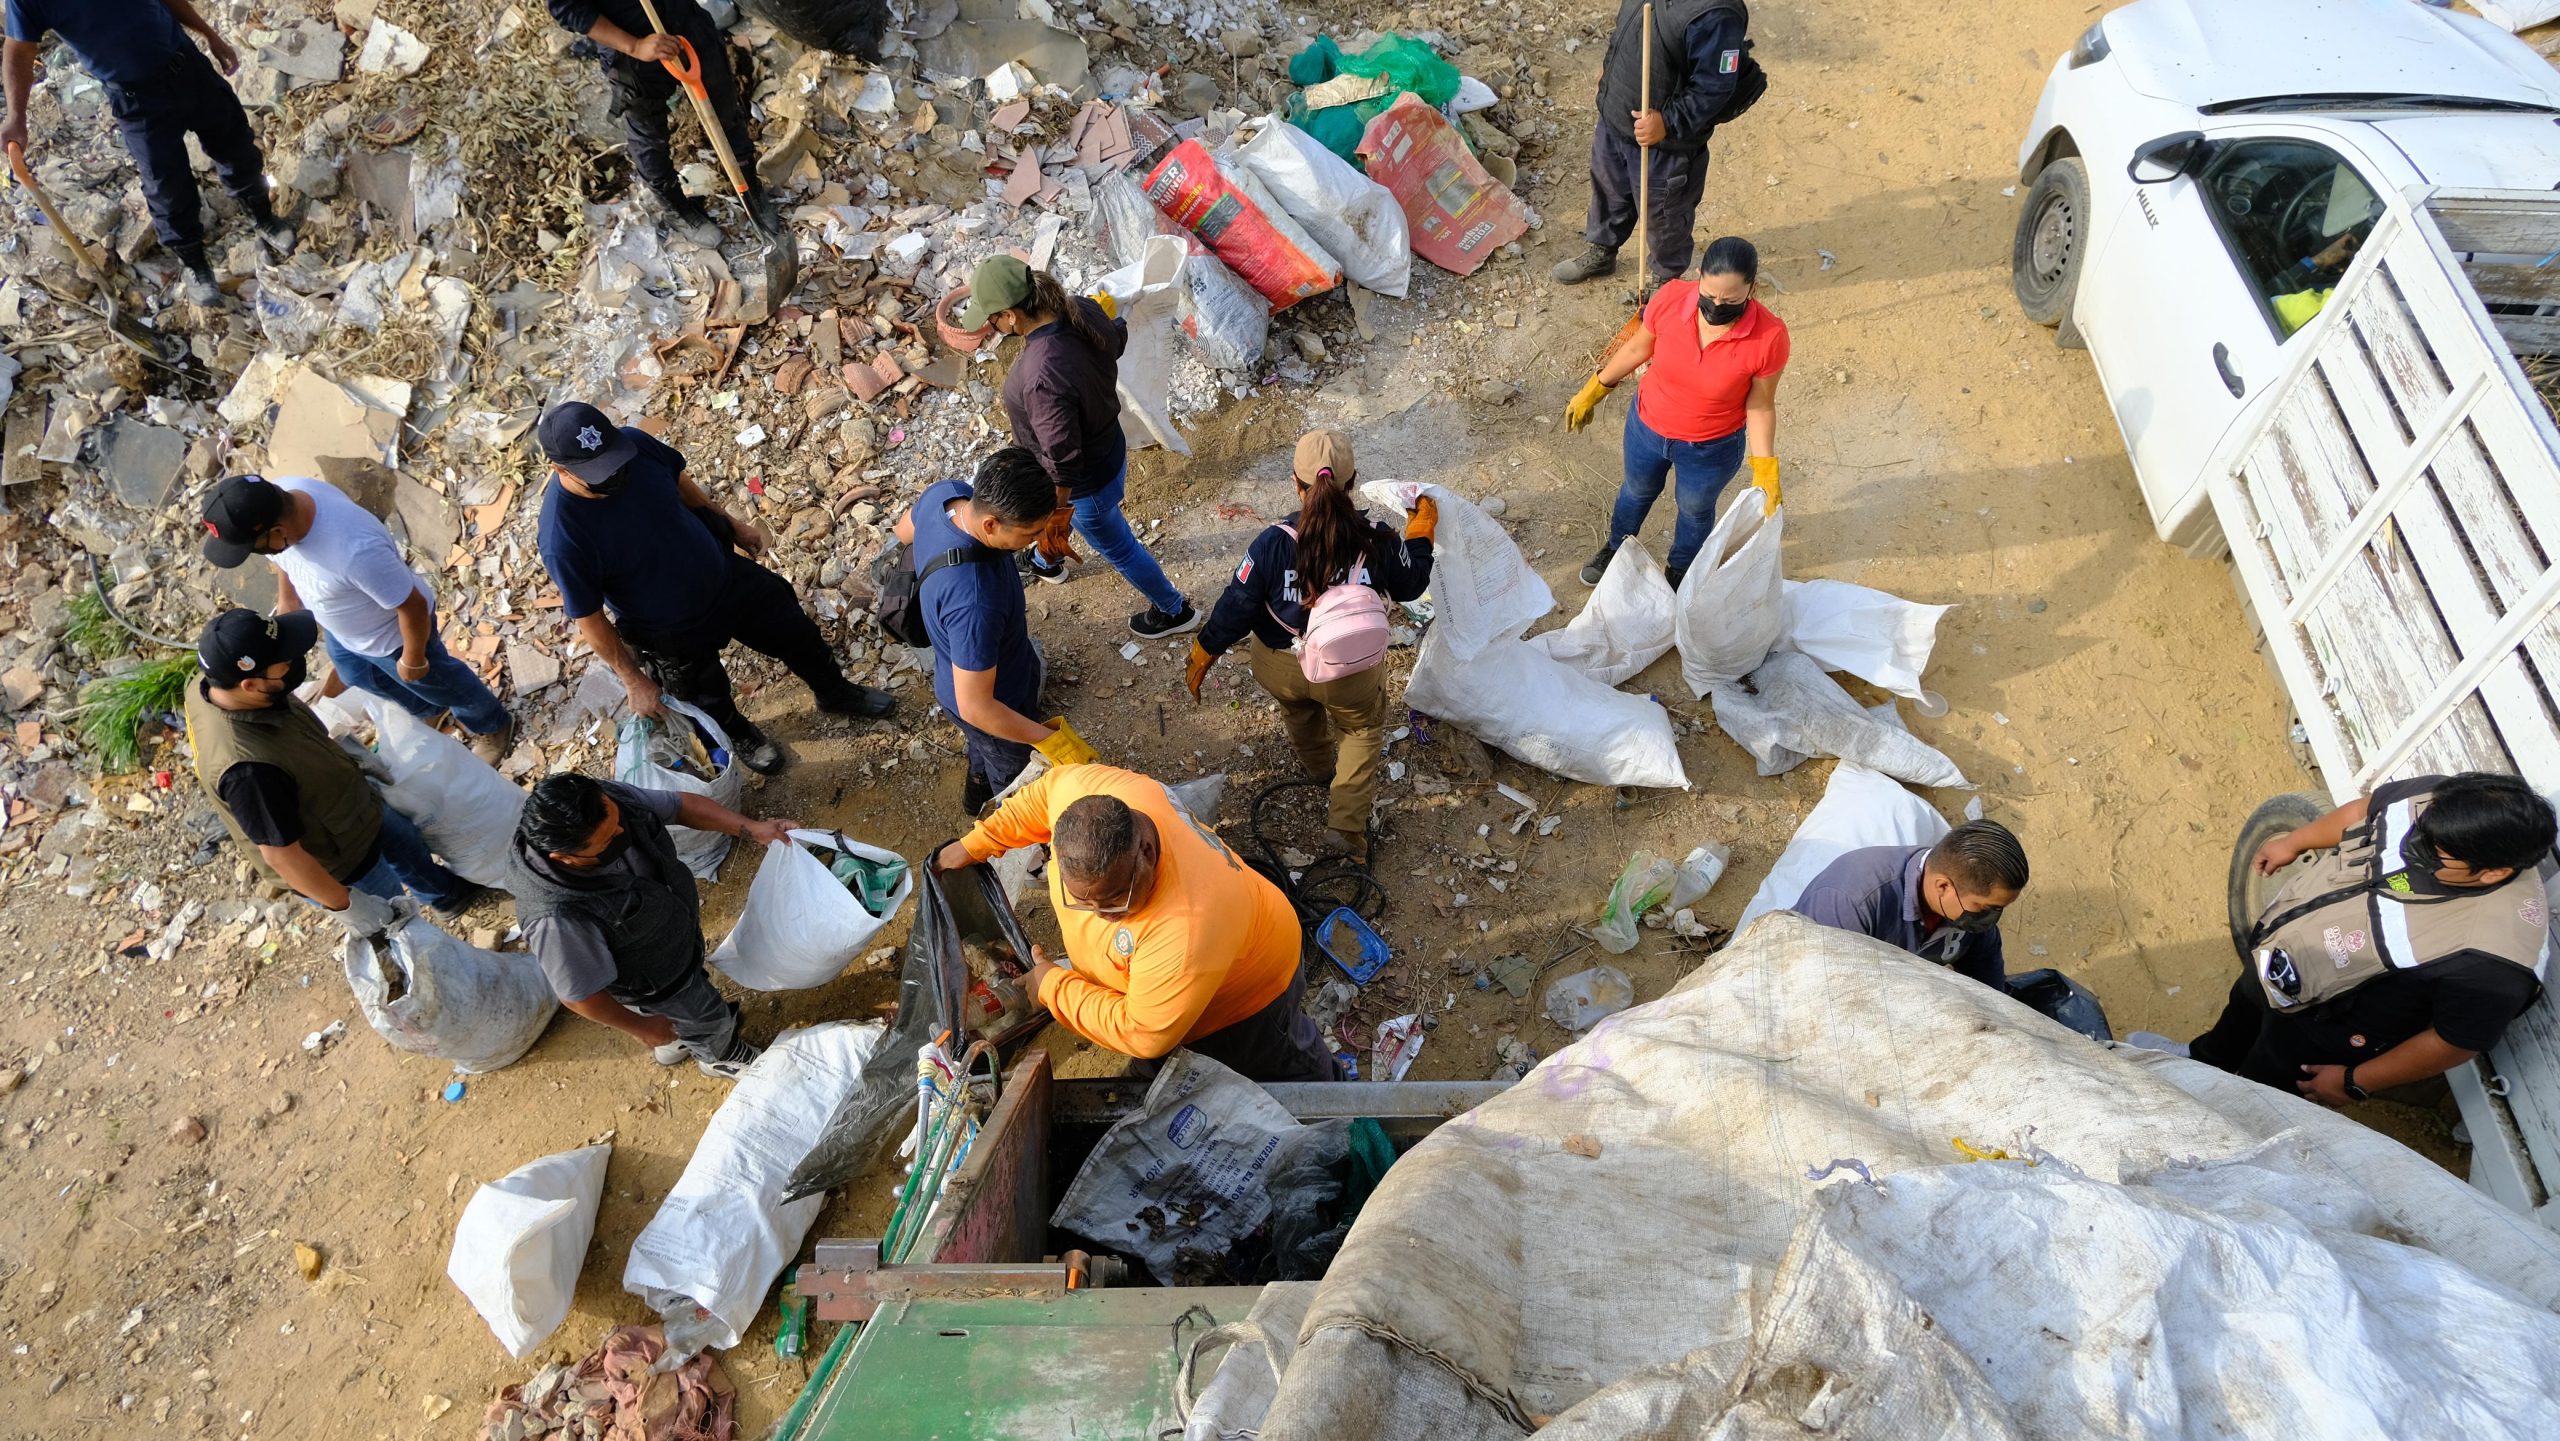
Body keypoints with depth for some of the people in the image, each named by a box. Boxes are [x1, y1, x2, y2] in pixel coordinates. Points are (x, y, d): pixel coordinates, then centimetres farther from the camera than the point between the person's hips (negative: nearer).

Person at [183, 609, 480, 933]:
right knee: (393, 918, 20)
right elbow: (281, 855, -33)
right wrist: (344, 905, -20)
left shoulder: (216, 684, -22)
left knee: (408, 845, 32)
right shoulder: (249, 767, -46)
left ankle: (444, 893, 61)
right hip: (327, 866, -8)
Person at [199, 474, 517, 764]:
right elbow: (284, 554, -2)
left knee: (437, 684, 23)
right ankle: (429, 711, 64)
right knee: (357, 675, 35)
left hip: (391, 635, -7)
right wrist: (287, 599, 12)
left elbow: (413, 606, -33)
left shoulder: (355, 550, -49)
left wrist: (412, 660, -16)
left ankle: (493, 727, 54)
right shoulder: (277, 494, -27)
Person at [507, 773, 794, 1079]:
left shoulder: (606, 801, -31)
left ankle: (671, 1043, 66)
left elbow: (681, 804, -14)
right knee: (708, 1018, 22)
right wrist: (640, 1028, -14)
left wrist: (752, 829, -22)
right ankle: (719, 1056, 57)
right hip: (653, 978, -6)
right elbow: (578, 994, -30)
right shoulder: (559, 918, -45)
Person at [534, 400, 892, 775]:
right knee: (711, 702, 24)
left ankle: (837, 694, 54)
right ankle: (740, 735, 60)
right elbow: (590, 622, -22)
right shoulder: (563, 540, -37)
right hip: (674, 636, -4)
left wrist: (731, 523, 11)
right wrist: (635, 681, -13)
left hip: (725, 572, 4)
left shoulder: (635, 444, -25)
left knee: (797, 633, 23)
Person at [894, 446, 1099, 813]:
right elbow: (976, 708, -36)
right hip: (995, 703, -8)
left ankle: (978, 789, 69)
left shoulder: (946, 493, -24)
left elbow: (905, 531, 2)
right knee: (1017, 783, 25)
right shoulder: (975, 603, -48)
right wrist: (1050, 740, -28)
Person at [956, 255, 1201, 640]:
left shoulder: (1041, 377, -44)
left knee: (1118, 548, 21)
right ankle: (1046, 561, 71)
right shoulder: (1081, 308, -21)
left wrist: (1055, 519, -19)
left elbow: (1062, 464, -34)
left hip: (1088, 482, -8)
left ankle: (1175, 611, 47)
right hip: (1107, 446, 8)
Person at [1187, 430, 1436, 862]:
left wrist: (1201, 657, -1)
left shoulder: (1273, 543, -27)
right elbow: (1410, 585, -4)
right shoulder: (1376, 540, -25)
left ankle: (1317, 763, 66)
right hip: (1351, 674, -1)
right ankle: (1347, 820, 21)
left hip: (1279, 669, 1)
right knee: (1364, 729, 30)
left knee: (1297, 708, 37)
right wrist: (1422, 528, 9)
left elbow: (1236, 608, -17)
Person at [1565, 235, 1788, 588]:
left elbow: (1760, 406, -17)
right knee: (1637, 491, 32)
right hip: (1647, 426, 2)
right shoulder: (1670, 298, -27)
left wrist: (1765, 471, -18)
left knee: (1695, 509, 28)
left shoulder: (1769, 337, -32)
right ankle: (1617, 549, 63)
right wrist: (1594, 390, 3)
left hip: (1712, 449, -2)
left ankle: (1679, 571, 59)